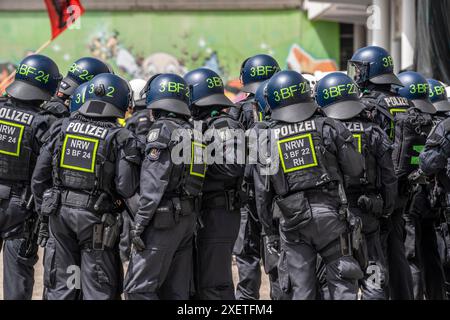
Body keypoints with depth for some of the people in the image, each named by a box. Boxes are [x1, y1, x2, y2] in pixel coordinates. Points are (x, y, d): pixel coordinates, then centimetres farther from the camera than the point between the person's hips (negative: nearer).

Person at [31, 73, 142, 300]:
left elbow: (40, 175, 7)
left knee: (61, 285, 13)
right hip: (96, 218, -4)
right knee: (98, 289, 4)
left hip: (60, 212, 4)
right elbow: (126, 187, -14)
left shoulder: (62, 128, 4)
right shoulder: (120, 138, -9)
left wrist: (44, 208, 18)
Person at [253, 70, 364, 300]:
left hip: (292, 220, 2)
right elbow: (355, 169, 1)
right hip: (329, 212, -1)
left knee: (301, 289, 7)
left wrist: (266, 225, 18)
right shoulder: (327, 127, -1)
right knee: (343, 282, 3)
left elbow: (262, 190, 6)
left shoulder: (267, 139, 4)